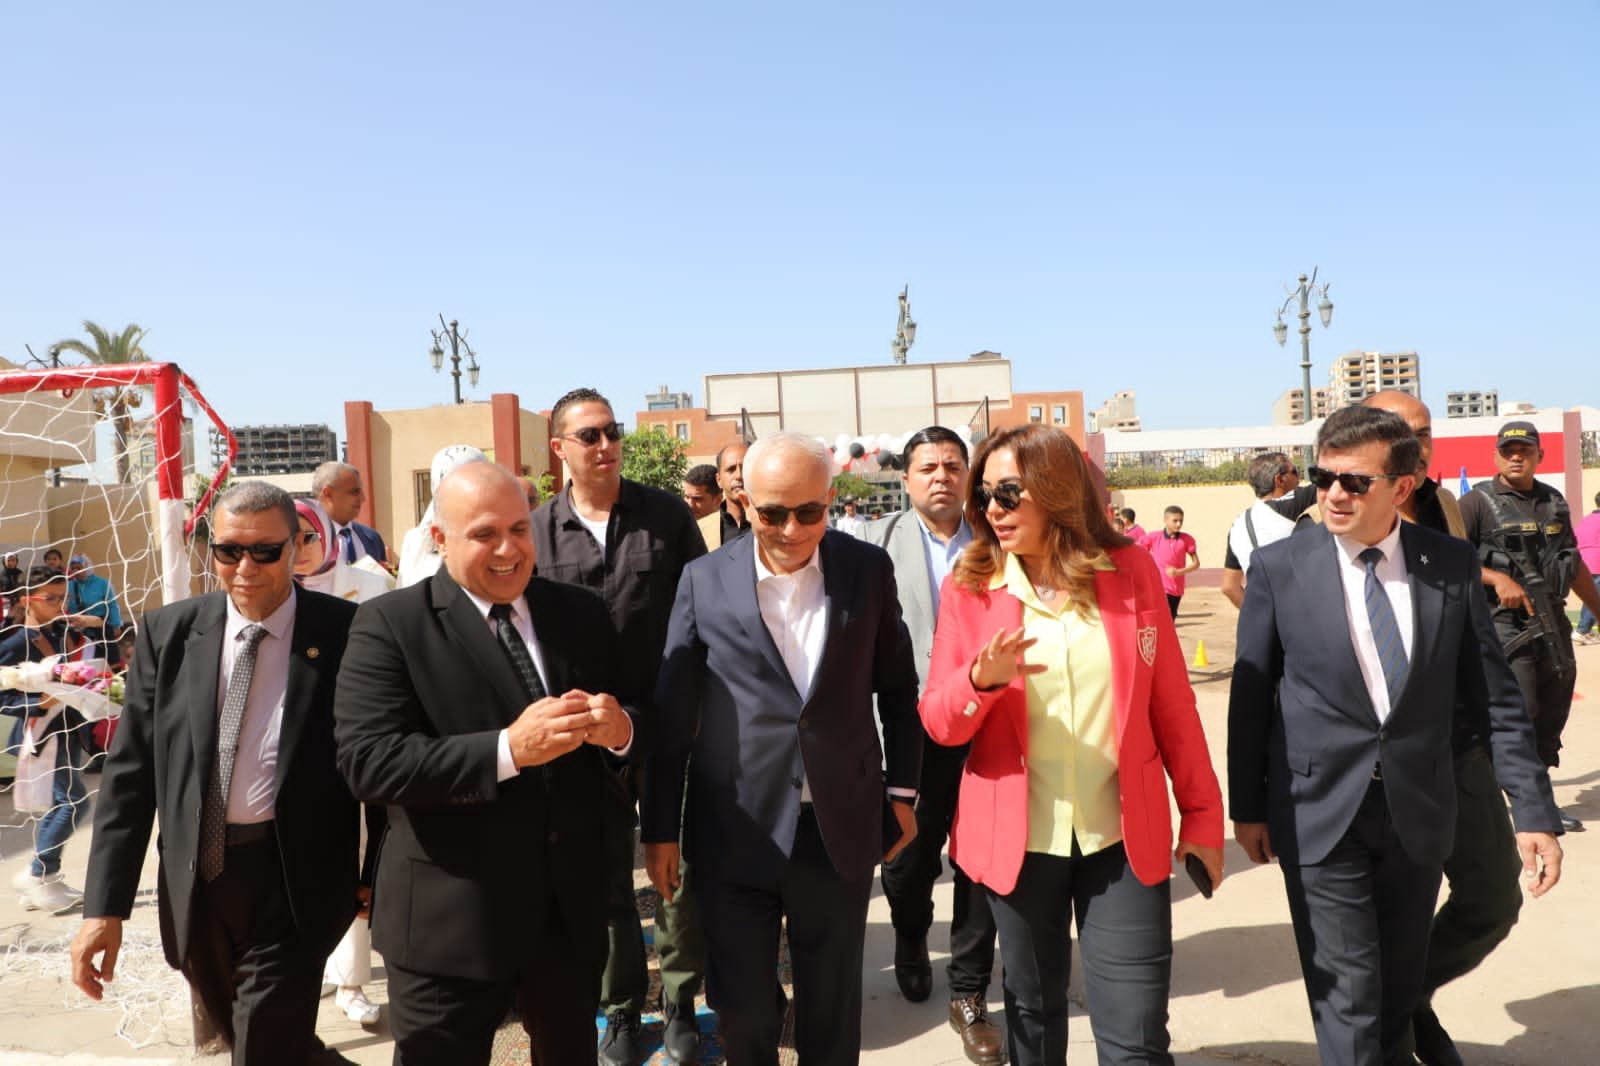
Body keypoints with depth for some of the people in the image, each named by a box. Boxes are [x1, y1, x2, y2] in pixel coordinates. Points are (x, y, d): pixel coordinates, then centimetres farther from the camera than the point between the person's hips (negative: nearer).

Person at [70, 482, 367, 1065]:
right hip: (194, 881, 5)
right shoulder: (168, 632, -1)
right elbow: (130, 770, 0)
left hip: (292, 883, -4)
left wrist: (379, 875, -1)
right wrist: (105, 904, -3)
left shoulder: (345, 633, -10)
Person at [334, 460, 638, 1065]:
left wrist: (620, 728, -18)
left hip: (571, 909, 4)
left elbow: (623, 728, 6)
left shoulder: (581, 614, 3)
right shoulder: (390, 624, -10)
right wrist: (507, 750, -29)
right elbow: (366, 762, -20)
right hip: (448, 924, -4)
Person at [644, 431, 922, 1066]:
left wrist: (902, 788, 8)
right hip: (734, 835, 0)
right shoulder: (705, 581, -5)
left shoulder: (868, 569, -2)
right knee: (742, 1015, 14)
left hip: (840, 831, 1)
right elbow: (671, 712, -1)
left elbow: (898, 688, 8)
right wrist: (660, 826, 2)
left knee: (833, 1015, 16)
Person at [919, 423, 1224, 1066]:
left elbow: (1171, 701, 2)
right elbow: (938, 723, -5)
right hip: (1018, 838, 1)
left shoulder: (1131, 571, -3)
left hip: (1124, 836, 0)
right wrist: (981, 680, -25)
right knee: (1032, 1011, 19)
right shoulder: (970, 588, -4)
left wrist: (1202, 814, 3)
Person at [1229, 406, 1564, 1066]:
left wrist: (1534, 810, 0)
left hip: (1419, 810, 3)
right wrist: (1247, 807, 2)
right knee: (1348, 996, 1)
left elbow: (1494, 696, 2)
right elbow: (1250, 696, -2)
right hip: (1320, 812, -2)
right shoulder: (1278, 568, -8)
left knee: (1399, 987, 18)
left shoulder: (1451, 563, -2)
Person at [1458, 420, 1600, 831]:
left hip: (1552, 621, 7)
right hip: (1504, 623, -6)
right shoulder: (1478, 502, -5)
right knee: (1520, 712, -9)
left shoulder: (1554, 502, 14)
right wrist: (1498, 579, -23)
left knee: (1553, 712, 10)